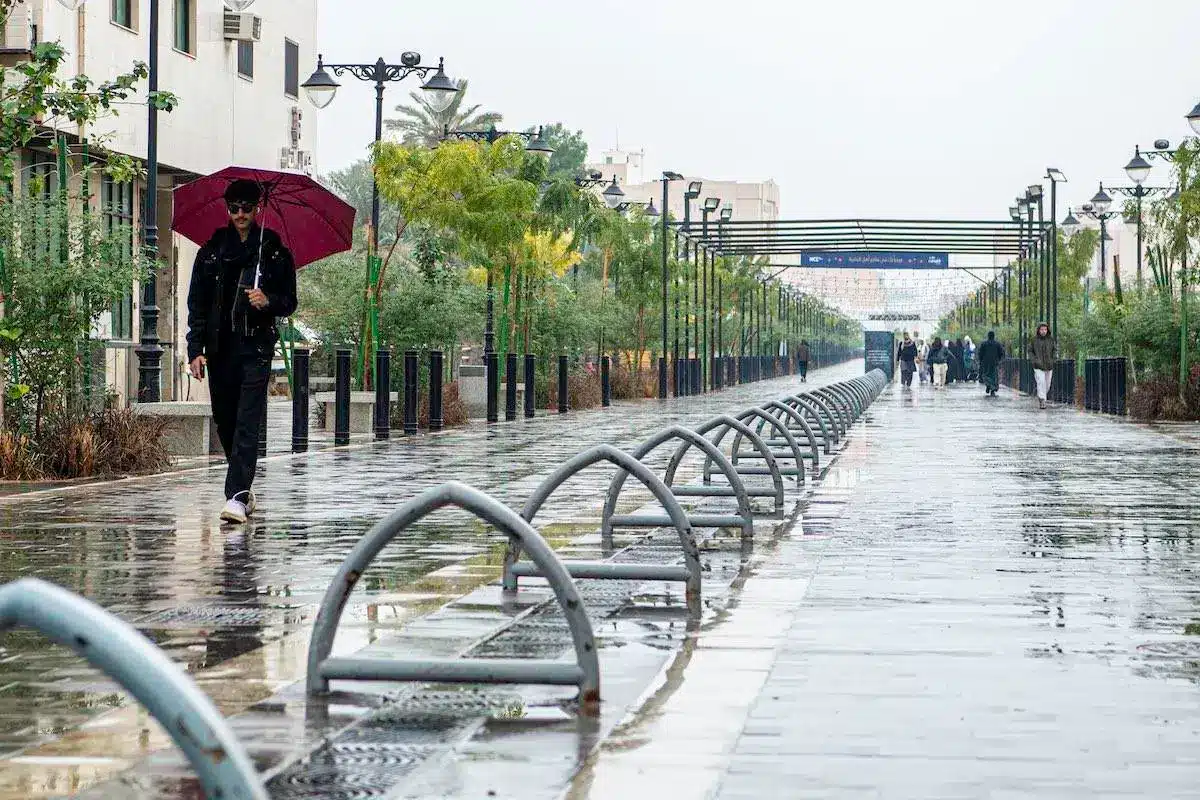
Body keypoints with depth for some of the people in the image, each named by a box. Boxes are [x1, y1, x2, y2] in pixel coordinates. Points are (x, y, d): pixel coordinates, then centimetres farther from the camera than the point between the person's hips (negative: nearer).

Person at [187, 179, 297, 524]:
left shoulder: (275, 252, 4)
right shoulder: (212, 251, 8)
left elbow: (289, 302, 9)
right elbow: (197, 303, 7)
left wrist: (268, 301, -14)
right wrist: (195, 350, -2)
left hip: (256, 347, -3)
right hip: (219, 348, 3)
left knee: (247, 423, -12)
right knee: (224, 421, 10)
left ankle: (237, 496, -20)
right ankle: (244, 489, 27)